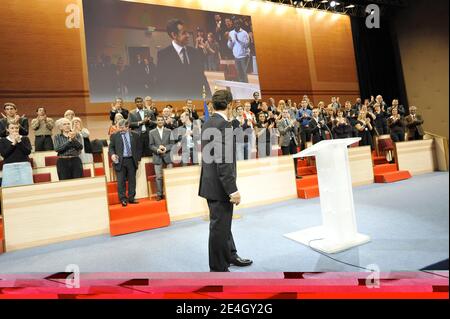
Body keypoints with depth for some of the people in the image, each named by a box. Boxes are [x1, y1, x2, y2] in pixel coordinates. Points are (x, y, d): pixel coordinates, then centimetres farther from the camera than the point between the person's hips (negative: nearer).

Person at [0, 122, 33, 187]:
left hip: (24, 165, 0)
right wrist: (13, 143, -7)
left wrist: (19, 141, -8)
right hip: (9, 167, 0)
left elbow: (28, 152, -4)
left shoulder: (25, 139, 10)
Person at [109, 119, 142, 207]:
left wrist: (138, 159, 4)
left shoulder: (135, 135, 6)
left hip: (132, 160, 2)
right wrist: (112, 154, -13)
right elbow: (111, 147, 7)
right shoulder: (114, 136, 4)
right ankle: (123, 199, 7)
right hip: (120, 161, -1)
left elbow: (139, 148, 11)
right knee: (121, 181, -2)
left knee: (132, 180, 6)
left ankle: (131, 198, 16)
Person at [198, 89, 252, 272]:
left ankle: (230, 255, 42)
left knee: (223, 222, 23)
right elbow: (223, 161, -25)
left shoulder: (208, 124, 10)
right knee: (219, 226, 4)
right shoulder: (224, 125, -19)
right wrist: (233, 190, -21)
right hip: (219, 186, -10)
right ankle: (218, 269, 21)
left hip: (211, 183, 10)